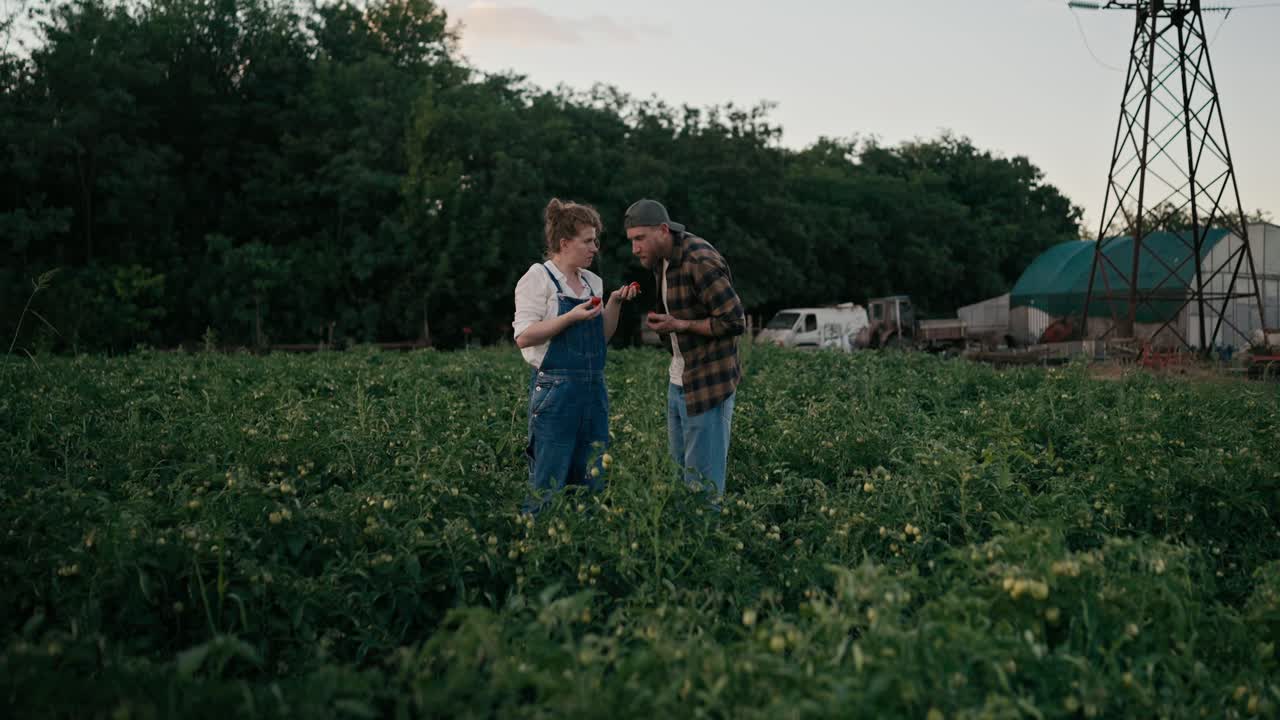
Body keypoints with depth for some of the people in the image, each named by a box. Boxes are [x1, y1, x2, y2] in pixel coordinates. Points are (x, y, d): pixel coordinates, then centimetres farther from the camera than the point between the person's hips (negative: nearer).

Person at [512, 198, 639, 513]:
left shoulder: (592, 281, 14)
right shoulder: (539, 277, -5)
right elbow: (523, 337, -14)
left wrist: (615, 303, 4)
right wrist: (570, 318, -21)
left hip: (594, 389, 7)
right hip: (555, 389, -7)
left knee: (594, 480, 9)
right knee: (548, 483, -6)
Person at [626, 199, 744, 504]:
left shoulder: (701, 262, -21)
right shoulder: (662, 259, 8)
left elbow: (735, 322, -22)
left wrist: (679, 324, -19)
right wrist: (658, 320, 5)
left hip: (708, 385, -9)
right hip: (678, 381, 9)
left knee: (703, 480, -3)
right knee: (678, 466, 16)